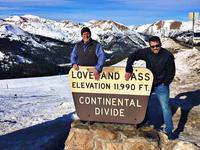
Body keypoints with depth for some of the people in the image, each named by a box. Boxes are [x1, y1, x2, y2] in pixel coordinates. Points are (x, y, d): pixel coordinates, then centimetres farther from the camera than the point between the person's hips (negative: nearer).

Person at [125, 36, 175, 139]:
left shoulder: (168, 55, -18)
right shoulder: (146, 52, -13)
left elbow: (171, 72, -9)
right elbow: (132, 56, -10)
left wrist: (165, 84, -7)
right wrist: (128, 70, -19)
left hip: (161, 85, -3)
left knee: (165, 107, 0)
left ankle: (169, 130, 12)